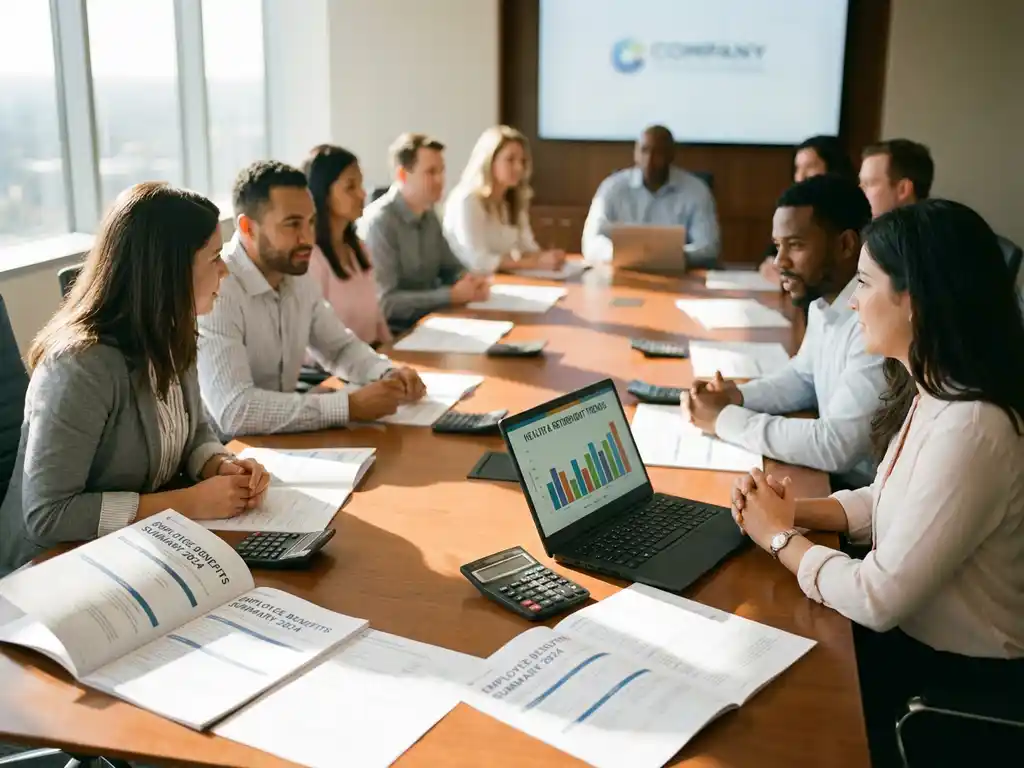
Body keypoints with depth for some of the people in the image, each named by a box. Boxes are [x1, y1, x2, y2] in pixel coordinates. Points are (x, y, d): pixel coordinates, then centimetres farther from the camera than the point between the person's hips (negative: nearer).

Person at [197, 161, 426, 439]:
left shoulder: (297, 278, 1)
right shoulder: (214, 291, -23)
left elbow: (340, 347, 15)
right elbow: (234, 410, -31)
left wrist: (388, 374, -6)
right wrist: (350, 406, -28)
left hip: (282, 442, 7)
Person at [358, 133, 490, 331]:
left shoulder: (429, 215, 8)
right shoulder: (378, 222, -17)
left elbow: (450, 268, 18)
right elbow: (384, 302, -22)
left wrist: (471, 281, -6)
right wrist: (452, 295, -20)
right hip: (394, 332, -8)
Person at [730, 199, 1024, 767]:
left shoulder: (969, 429, -31)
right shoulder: (932, 392, -2)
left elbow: (877, 601, -28)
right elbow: (894, 503, 11)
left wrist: (780, 537, -13)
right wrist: (796, 511, -6)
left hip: (955, 678, -7)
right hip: (911, 633, 7)